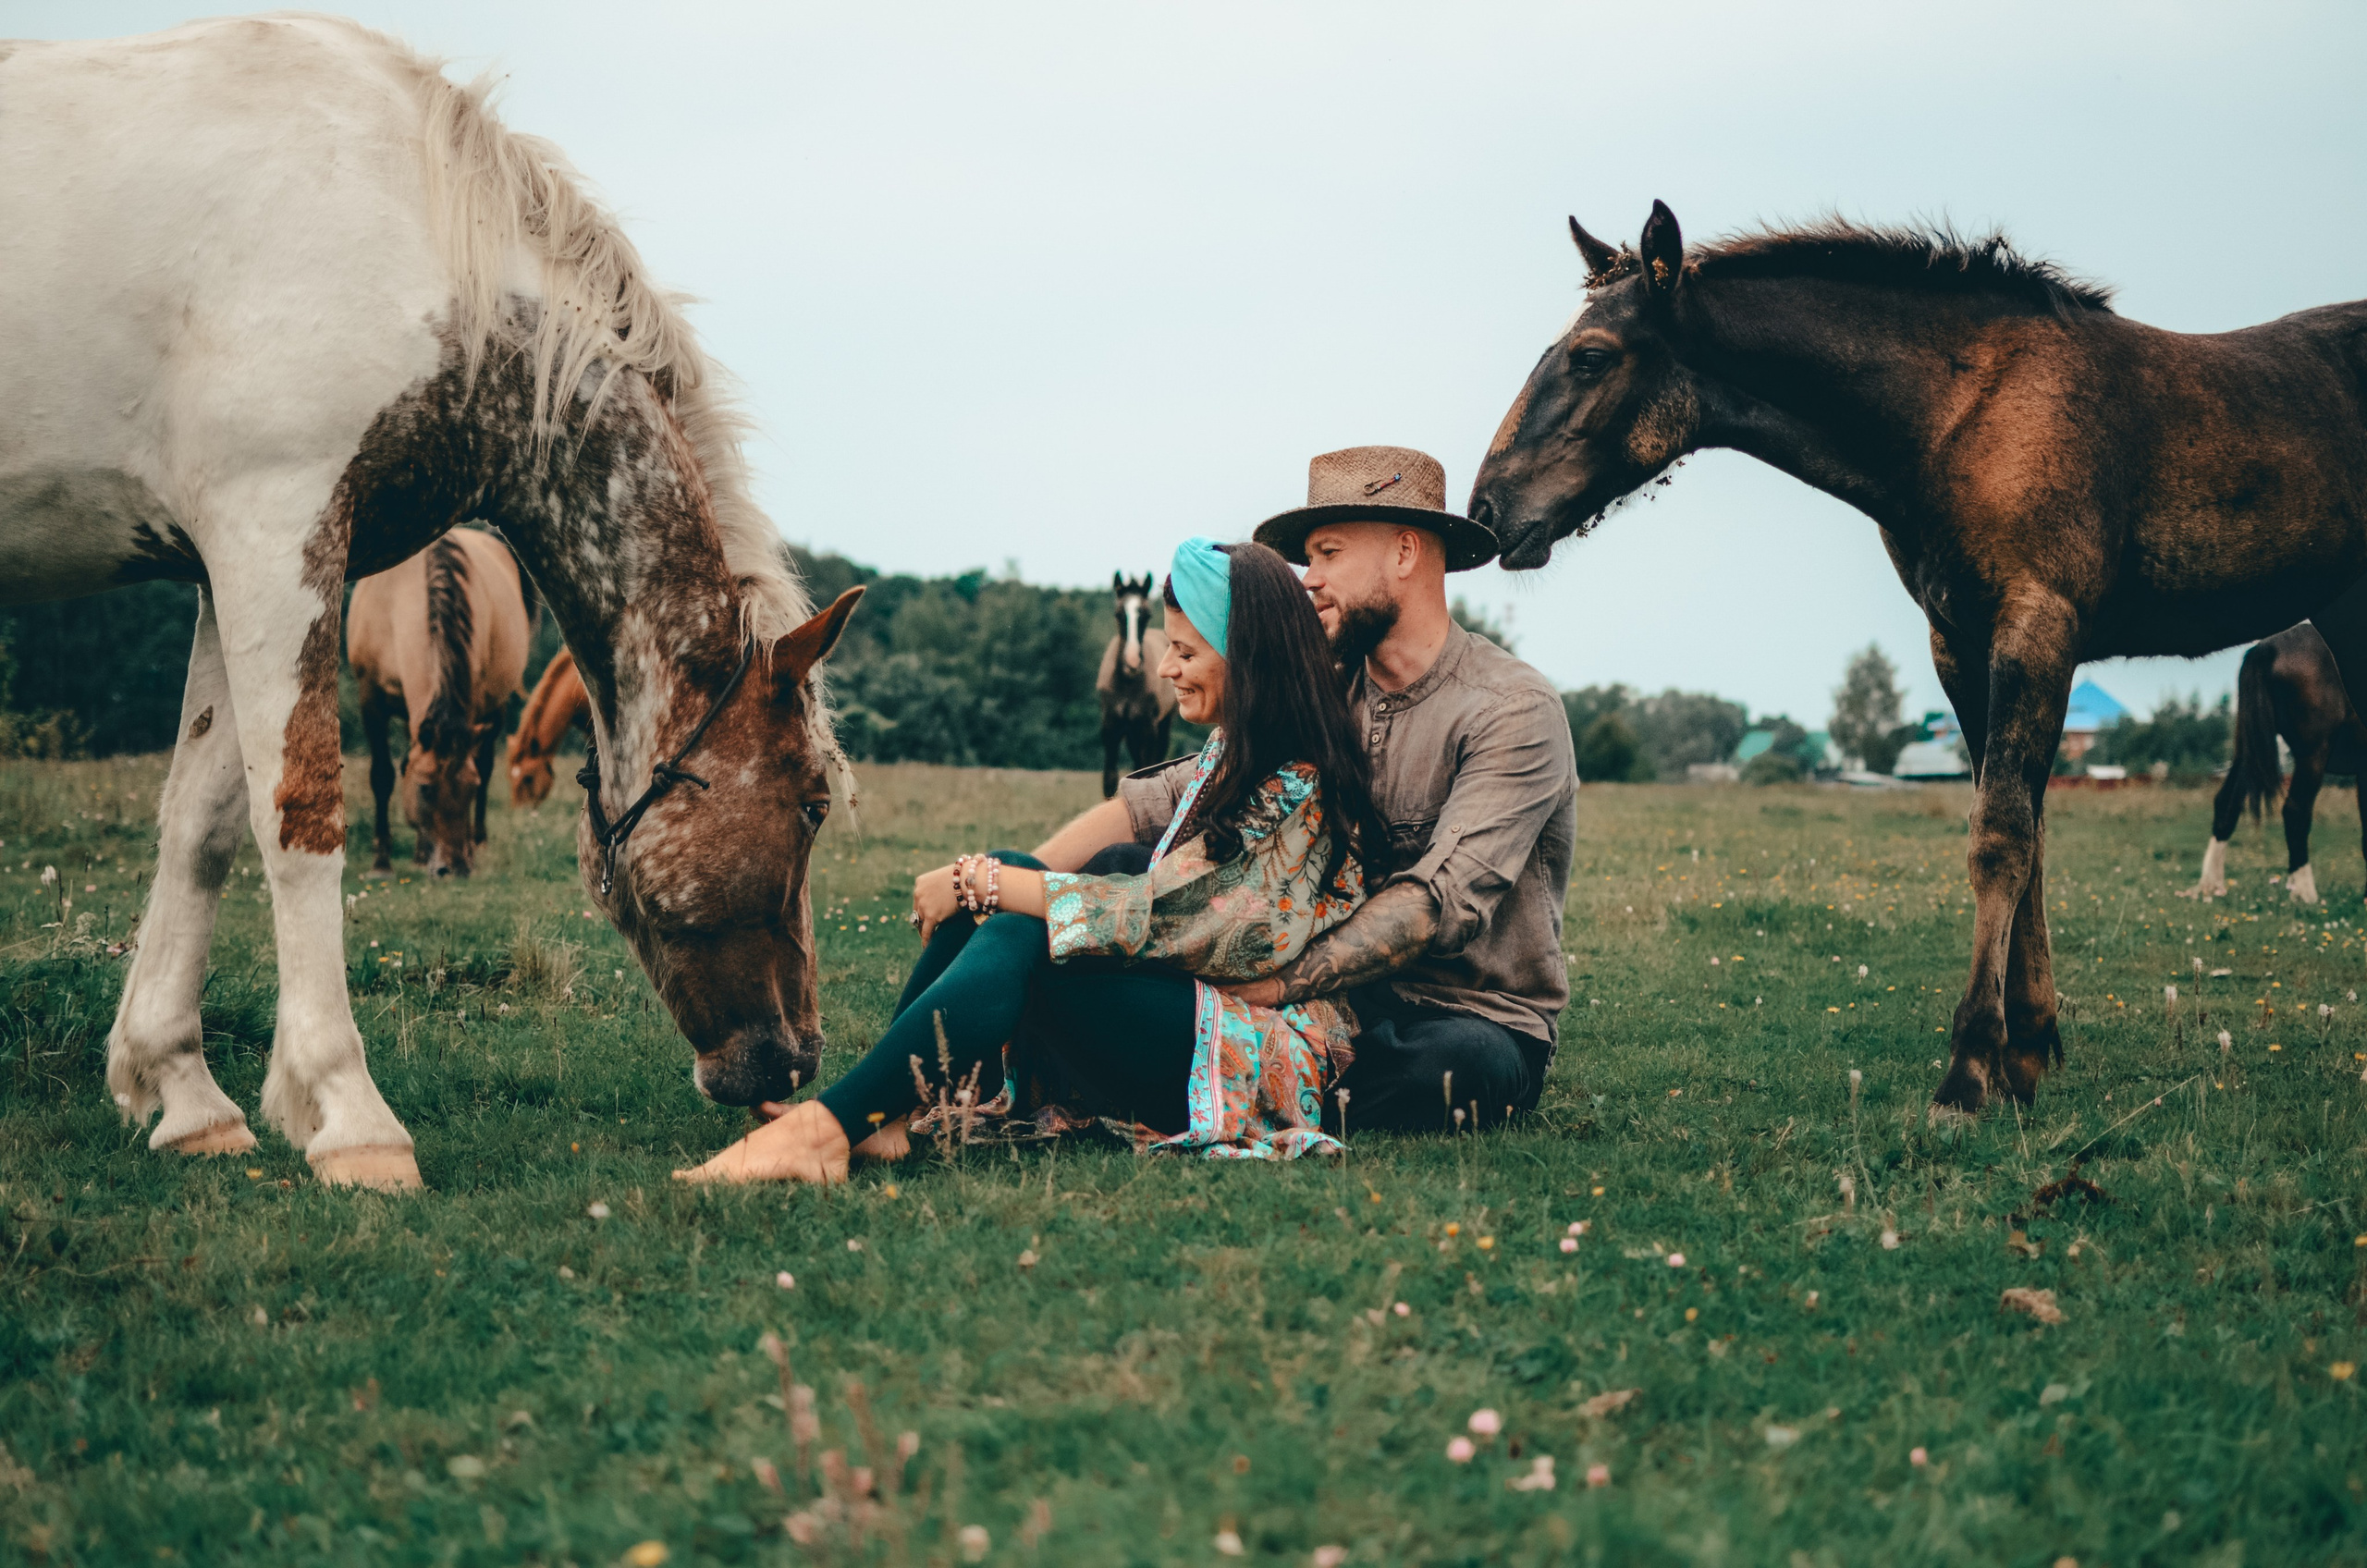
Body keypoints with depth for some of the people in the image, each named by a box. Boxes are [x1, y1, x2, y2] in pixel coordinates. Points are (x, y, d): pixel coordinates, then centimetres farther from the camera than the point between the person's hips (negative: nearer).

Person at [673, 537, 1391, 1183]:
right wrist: (987, 878, 4)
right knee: (1005, 882, -6)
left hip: (1274, 1050, -9)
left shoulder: (1299, 793, -17)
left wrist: (978, 881, -15)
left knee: (1021, 938, -28)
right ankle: (879, 1113, -17)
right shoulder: (1232, 756, 14)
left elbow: (1152, 916, -20)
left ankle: (828, 1127, -35)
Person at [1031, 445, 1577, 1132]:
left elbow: (1442, 898, -26)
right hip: (1345, 997, 5)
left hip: (1476, 1020, -5)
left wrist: (1280, 982, -37)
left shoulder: (1514, 711, -13)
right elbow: (1162, 801, 1)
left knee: (1456, 1061, -43)